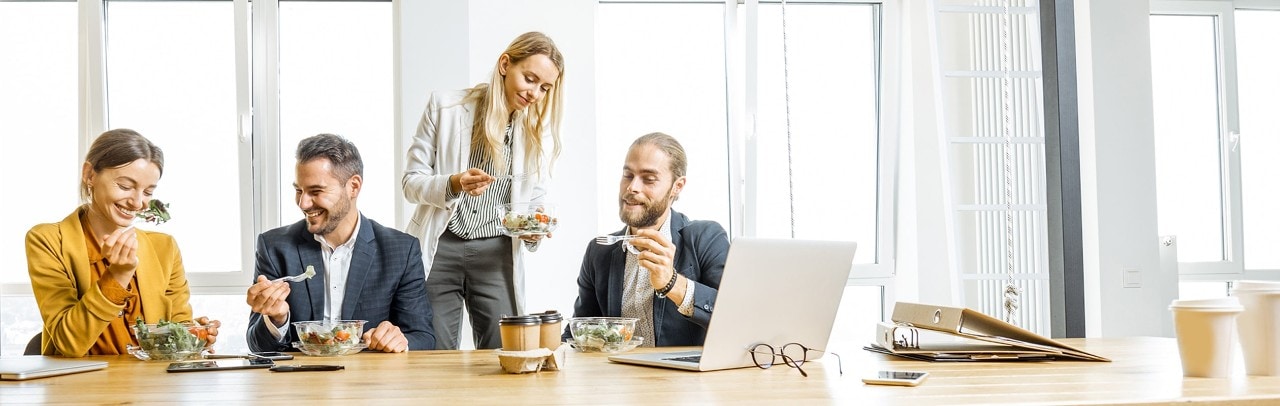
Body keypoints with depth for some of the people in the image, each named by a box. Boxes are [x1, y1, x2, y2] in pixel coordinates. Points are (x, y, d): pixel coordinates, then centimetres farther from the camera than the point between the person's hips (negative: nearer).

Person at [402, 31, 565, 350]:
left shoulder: (539, 131, 8)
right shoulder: (445, 106, -1)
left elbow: (536, 199, 12)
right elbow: (411, 181, -1)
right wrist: (453, 184, -21)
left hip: (497, 255, 2)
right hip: (439, 249, -2)